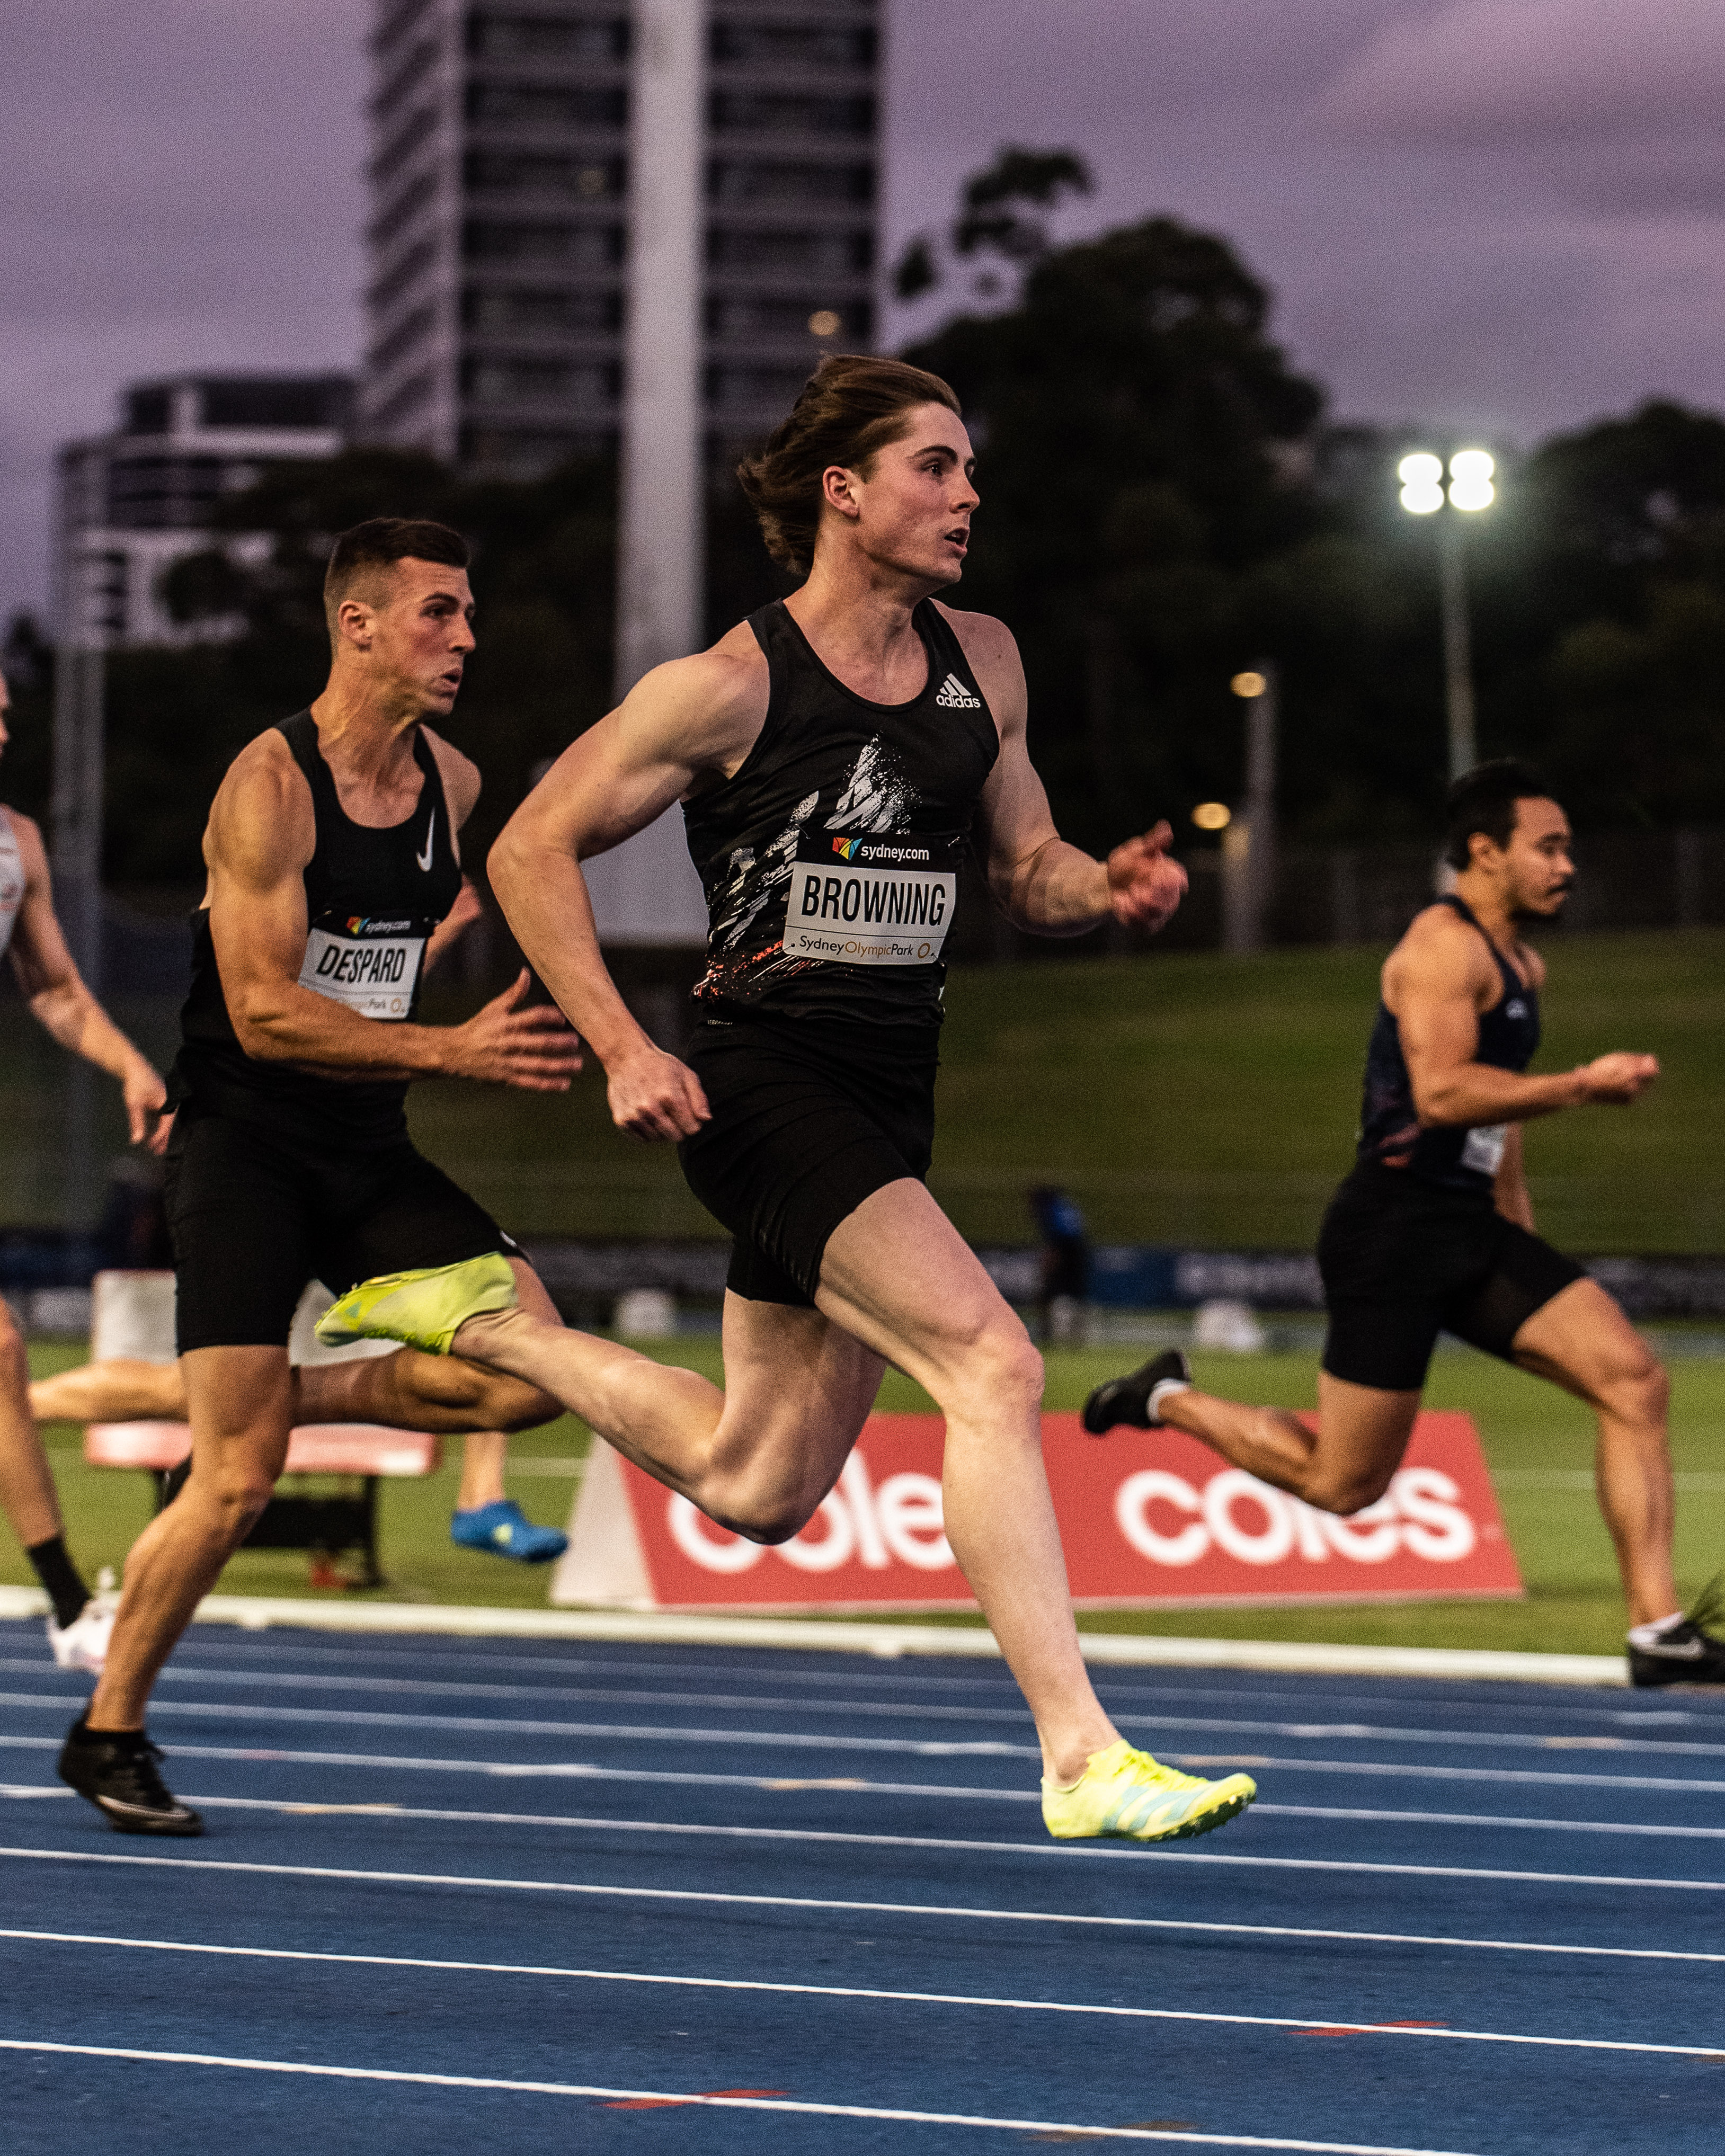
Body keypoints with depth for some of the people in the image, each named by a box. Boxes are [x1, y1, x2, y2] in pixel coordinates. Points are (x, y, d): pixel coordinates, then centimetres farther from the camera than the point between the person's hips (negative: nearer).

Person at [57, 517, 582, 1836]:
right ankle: (107, 1733, 7)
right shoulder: (269, 785, -15)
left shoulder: (456, 786, 7)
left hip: (369, 1147, 7)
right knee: (238, 1482, -10)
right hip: (245, 1143, -6)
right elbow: (264, 1013, -22)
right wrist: (458, 1051, -26)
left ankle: (296, 1394, 7)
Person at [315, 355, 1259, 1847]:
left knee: (755, 1493, 14)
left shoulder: (981, 664, 10)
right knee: (990, 1359, -24)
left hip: (889, 1095, 8)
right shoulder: (731, 688, -9)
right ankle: (1080, 1756, -25)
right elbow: (532, 851, -3)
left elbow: (1025, 867, 19)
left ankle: (495, 1325, 35)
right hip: (766, 1082, -8)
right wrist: (624, 1051, -13)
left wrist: (1109, 888, -5)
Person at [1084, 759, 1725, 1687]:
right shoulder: (1444, 944, -12)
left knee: (1634, 1382, -9)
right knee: (1342, 1482, -2)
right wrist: (1582, 1086, -23)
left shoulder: (1523, 966, 20)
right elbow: (1441, 1093, -25)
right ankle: (1169, 1400, 22)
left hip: (1474, 1230, 9)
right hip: (1396, 1231, -9)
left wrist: (1525, 1252, 27)